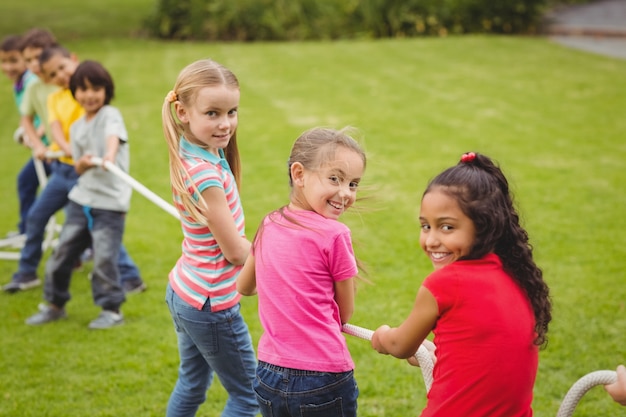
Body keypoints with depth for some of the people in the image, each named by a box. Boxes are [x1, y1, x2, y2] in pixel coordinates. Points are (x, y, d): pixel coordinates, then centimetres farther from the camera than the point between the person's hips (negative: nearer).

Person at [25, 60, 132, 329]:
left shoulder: (110, 115, -7)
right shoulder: (76, 128, 12)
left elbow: (113, 136, -30)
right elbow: (78, 169, 13)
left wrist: (109, 155, -53)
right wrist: (82, 163, -13)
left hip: (110, 202, -6)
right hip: (81, 198, 6)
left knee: (104, 257, -9)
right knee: (62, 251, 9)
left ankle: (111, 309, 9)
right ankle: (55, 304, 25)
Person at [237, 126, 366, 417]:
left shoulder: (268, 226, 4)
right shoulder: (334, 235, -13)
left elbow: (244, 287, 20)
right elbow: (345, 313, -2)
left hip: (269, 377, 6)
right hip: (322, 380, -6)